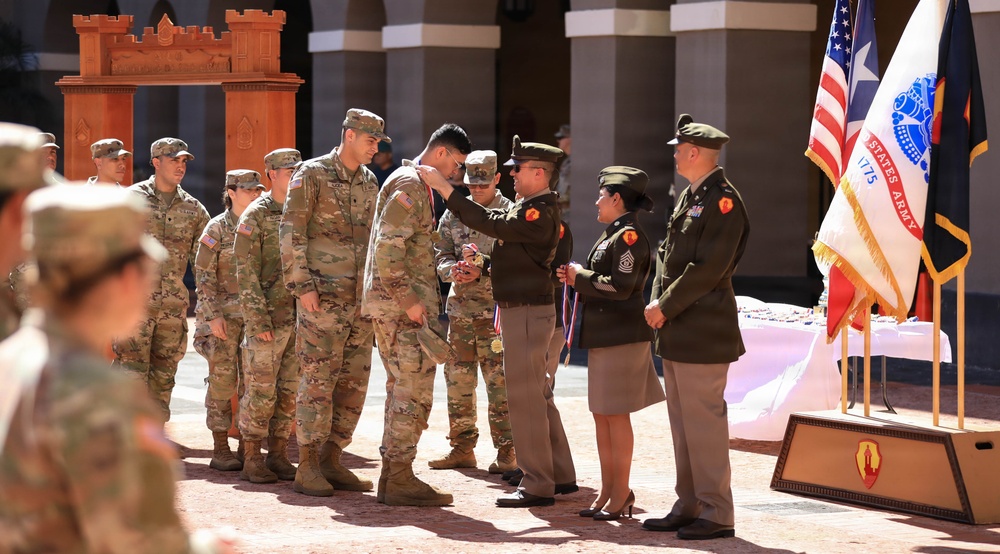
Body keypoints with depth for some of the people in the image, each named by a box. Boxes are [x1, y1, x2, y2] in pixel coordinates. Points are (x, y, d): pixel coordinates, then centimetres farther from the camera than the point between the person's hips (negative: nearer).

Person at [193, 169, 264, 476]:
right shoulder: (217, 228, -4)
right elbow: (203, 274, -7)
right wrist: (214, 315, -14)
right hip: (222, 312, -4)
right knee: (223, 380, 2)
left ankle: (252, 455, -5)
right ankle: (220, 450, 12)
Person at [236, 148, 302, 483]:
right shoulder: (255, 216, -5)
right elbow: (246, 272, -9)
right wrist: (258, 319, -16)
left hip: (301, 318, 6)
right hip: (269, 318, -6)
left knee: (290, 391, 7)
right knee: (260, 391, -2)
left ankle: (278, 455, 15)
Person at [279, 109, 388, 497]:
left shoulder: (369, 183, 15)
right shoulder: (312, 174, -5)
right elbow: (291, 232, -9)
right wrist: (302, 285, -15)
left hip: (360, 300, 7)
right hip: (323, 297, -7)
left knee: (354, 383, 6)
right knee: (318, 380, -6)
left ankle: (331, 460, 14)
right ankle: (307, 468, -1)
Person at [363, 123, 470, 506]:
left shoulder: (416, 184, 20)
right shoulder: (410, 184, -13)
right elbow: (388, 247, -22)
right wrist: (409, 299, -22)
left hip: (401, 304, 11)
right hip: (402, 304, -11)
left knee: (402, 389, 13)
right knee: (414, 392, -9)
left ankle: (393, 474, 17)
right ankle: (399, 479, -8)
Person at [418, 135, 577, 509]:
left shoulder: (541, 213, -18)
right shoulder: (527, 207, 14)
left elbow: (490, 223, -27)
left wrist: (446, 189, -24)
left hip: (528, 313, -11)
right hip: (519, 310, 11)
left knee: (525, 398, -6)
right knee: (538, 396, 16)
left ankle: (537, 486, -2)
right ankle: (561, 475, 23)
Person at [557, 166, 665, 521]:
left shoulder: (629, 236, -14)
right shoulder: (611, 235, 16)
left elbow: (620, 287, -23)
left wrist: (580, 278, -12)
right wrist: (577, 277, 4)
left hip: (622, 336, -10)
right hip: (603, 334, 10)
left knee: (615, 414, -5)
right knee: (601, 413, 12)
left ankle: (621, 492, 1)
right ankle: (609, 490, 17)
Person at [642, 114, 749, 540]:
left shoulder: (723, 201, -13)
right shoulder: (689, 197, 17)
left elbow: (708, 268, -19)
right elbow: (668, 253, 20)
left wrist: (667, 307, -13)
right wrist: (657, 302, 5)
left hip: (702, 332, -10)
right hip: (677, 332, 10)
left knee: (704, 423, -7)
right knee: (683, 424, 13)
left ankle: (716, 514, -2)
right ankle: (688, 508, 19)